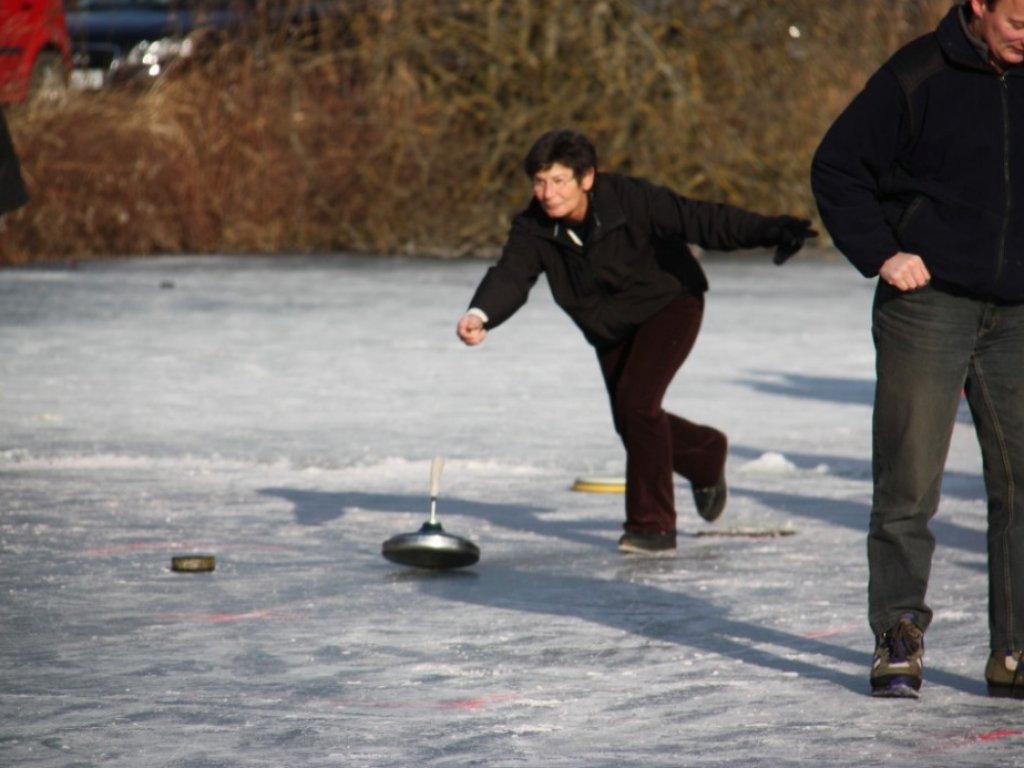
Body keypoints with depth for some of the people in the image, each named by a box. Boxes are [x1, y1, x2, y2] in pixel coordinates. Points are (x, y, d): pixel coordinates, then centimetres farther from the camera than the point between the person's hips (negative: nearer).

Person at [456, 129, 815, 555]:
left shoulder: (630, 200, -30)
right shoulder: (533, 229, -20)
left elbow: (700, 220, -32)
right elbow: (511, 275, -33)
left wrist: (770, 231, -45)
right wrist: (481, 316, -56)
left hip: (669, 305, -6)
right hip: (610, 329, 6)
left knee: (636, 401, -23)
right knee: (630, 423, 14)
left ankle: (653, 524, -13)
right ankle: (707, 457, 46)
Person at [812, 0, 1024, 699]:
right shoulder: (917, 78, -6)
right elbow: (836, 168, 0)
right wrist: (880, 255, -8)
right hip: (927, 304, -3)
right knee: (908, 483, -1)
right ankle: (899, 637, 11)